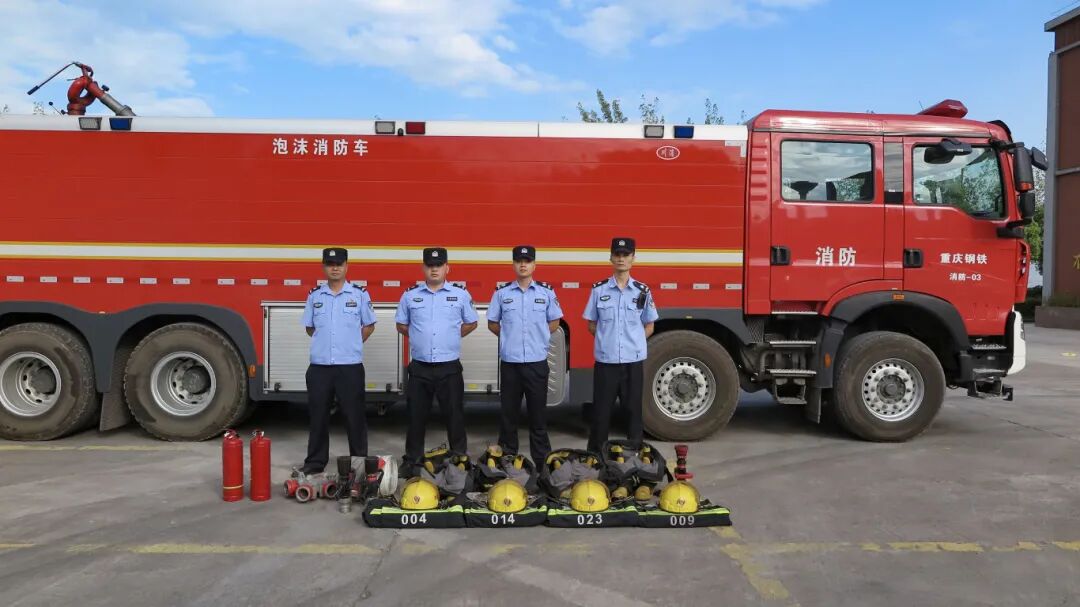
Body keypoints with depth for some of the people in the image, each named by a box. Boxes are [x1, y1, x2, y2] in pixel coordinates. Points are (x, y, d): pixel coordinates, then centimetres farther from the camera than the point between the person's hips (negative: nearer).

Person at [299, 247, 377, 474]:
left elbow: (369, 326, 9)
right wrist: (325, 340, 9)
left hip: (350, 366, -2)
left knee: (354, 416, 4)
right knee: (318, 415, 8)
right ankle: (316, 461, 20)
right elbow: (310, 328, 17)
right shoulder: (314, 296, 8)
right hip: (319, 366, 2)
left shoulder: (360, 294, 1)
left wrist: (350, 344, 5)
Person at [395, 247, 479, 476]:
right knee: (416, 416, 8)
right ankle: (412, 460, 20)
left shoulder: (461, 295, 4)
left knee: (454, 414, 4)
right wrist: (420, 337, 7)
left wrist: (451, 336, 6)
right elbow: (401, 325, 16)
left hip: (449, 367, -1)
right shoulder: (410, 296, 6)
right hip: (419, 367, 1)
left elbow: (471, 323, 13)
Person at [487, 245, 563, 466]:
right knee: (509, 412, 8)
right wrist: (509, 337, 4)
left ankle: (542, 459, 14)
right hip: (510, 362, 0)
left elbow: (554, 321, 12)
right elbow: (492, 323, 12)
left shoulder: (546, 292, 3)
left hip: (537, 362, 0)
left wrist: (539, 336, 3)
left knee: (538, 412, 6)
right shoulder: (502, 293, 4)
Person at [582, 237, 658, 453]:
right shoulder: (599, 290, 2)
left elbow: (649, 326, 11)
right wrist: (606, 339, -1)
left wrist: (634, 341, -1)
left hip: (633, 360, 1)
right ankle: (595, 455, 17)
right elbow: (591, 325, 10)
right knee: (601, 411, 5)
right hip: (605, 360, 0)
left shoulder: (642, 291, 4)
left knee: (634, 410, 7)